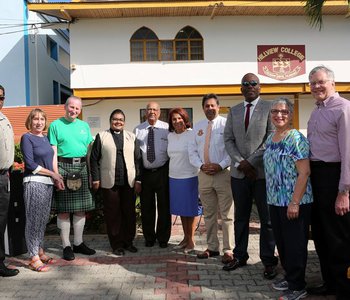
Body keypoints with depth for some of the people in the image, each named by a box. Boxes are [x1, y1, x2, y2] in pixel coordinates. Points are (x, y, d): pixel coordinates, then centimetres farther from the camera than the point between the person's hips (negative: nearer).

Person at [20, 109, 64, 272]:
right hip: (34, 183, -7)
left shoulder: (45, 138, 15)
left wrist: (56, 177, 4)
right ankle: (34, 258, 0)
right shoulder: (27, 138, -4)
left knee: (43, 219, 11)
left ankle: (40, 251, 22)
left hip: (48, 183, 7)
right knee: (34, 219, -5)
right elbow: (30, 163, -11)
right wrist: (52, 174, -8)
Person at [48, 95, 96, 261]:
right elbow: (53, 151, -4)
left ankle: (78, 243, 20)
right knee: (63, 209, 0)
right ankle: (66, 246, 9)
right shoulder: (55, 125, 1)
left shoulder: (84, 126, 15)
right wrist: (56, 174, -13)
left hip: (81, 167, 5)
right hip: (63, 166, -4)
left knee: (81, 208, 8)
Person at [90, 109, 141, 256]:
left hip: (129, 182, 2)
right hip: (109, 183, -2)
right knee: (112, 214, 4)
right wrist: (95, 179, -4)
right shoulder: (101, 136, 6)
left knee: (129, 213, 6)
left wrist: (138, 180, 2)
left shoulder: (131, 137, 11)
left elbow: (137, 159, 8)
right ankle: (117, 244, 14)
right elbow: (94, 159, 3)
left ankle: (128, 242, 20)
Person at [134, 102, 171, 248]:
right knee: (146, 207, 10)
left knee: (164, 206, 7)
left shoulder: (167, 128, -1)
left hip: (162, 171, -2)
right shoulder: (138, 130, 5)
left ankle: (163, 238, 22)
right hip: (145, 172, 2)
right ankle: (149, 237, 26)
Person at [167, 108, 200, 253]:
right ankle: (185, 238, 28)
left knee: (191, 209, 5)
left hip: (189, 177, -6)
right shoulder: (170, 136, 8)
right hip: (174, 177, 6)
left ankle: (191, 239, 16)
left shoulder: (192, 134, -10)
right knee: (181, 209, 15)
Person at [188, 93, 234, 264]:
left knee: (227, 215, -2)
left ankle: (228, 250, 6)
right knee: (209, 214, 12)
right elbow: (192, 151, 13)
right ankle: (212, 248, 23)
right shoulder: (197, 127, 14)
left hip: (223, 173, -5)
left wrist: (220, 165, -16)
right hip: (204, 174, 5)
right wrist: (201, 165, -4)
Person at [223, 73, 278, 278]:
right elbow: (228, 139, 8)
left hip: (262, 171, -4)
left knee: (267, 219, 3)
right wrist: (240, 162, -7)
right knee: (241, 217, 12)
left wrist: (251, 161, -12)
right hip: (239, 172, 4)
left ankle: (269, 261, 13)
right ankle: (240, 256, 23)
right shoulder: (234, 111, 14)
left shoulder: (269, 108, 0)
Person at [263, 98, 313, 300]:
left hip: (294, 202, -7)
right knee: (281, 241, 16)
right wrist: (271, 198, 15)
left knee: (295, 244, 3)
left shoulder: (296, 139, -13)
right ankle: (290, 276, 33)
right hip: (275, 201, 8)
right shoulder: (270, 139, 10)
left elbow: (304, 172, -18)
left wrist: (295, 202, -21)